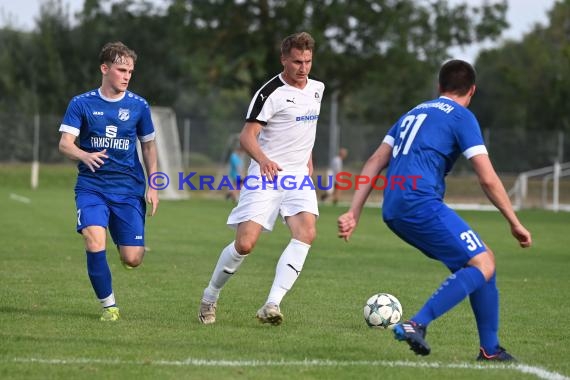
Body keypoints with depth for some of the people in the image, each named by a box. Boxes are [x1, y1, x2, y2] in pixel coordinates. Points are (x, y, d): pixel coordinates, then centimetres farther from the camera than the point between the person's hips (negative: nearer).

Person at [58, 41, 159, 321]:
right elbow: (65, 143, -8)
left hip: (129, 189, 1)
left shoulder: (138, 106, 4)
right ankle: (108, 305, -9)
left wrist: (153, 186, 7)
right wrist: (85, 155, -31)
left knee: (132, 259, -6)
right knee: (94, 239, -27)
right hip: (91, 186, -1)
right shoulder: (81, 104, -1)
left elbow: (148, 145, 15)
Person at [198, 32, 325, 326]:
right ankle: (210, 296, 16)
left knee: (306, 233, -21)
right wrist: (262, 158, -36)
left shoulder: (317, 89, 11)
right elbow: (247, 135, -18)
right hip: (266, 175, -5)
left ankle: (272, 305, -24)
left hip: (298, 175, 5)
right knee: (245, 243, -11)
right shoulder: (271, 93, -11)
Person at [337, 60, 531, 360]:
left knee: (480, 257, 15)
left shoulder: (413, 113, 25)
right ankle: (417, 324, -24)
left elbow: (375, 162, 20)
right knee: (483, 265, -8)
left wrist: (353, 212, 17)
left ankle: (490, 349, 11)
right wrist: (515, 223, 3)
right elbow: (488, 179, -4)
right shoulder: (462, 117, 2)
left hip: (393, 211, 8)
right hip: (421, 204, -8)